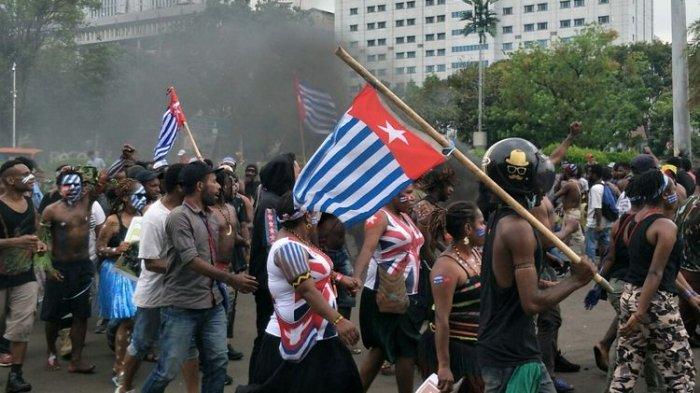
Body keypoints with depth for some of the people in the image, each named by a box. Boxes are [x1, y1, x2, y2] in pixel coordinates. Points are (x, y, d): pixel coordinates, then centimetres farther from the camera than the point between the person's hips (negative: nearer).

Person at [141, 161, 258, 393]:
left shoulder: (211, 217, 12)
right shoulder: (179, 217, -13)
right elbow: (192, 261, -20)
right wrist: (232, 280, -19)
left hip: (213, 304, 7)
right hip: (182, 306, -7)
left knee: (217, 363, 8)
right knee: (168, 369, -3)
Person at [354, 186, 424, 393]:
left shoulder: (405, 216, 14)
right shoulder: (380, 217, -13)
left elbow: (413, 250, 23)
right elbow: (367, 248, -27)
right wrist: (356, 278, -42)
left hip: (408, 295, 9)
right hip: (386, 296, -9)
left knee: (383, 348, 14)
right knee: (407, 350, -2)